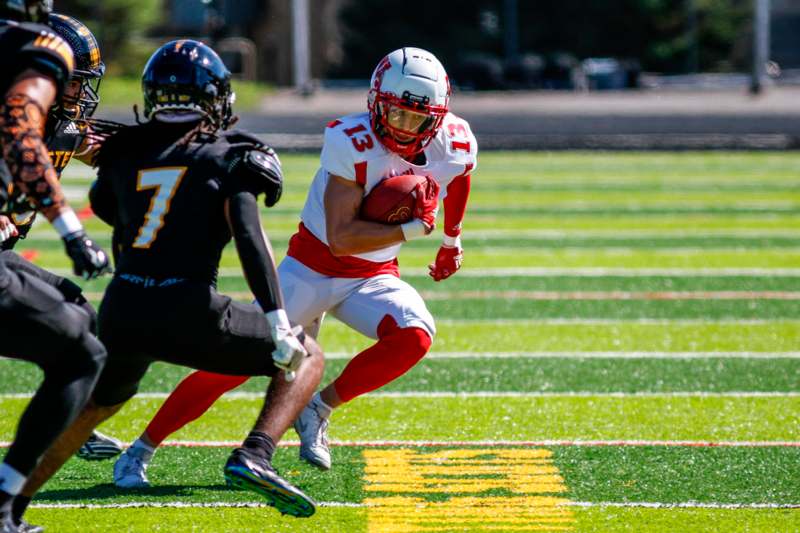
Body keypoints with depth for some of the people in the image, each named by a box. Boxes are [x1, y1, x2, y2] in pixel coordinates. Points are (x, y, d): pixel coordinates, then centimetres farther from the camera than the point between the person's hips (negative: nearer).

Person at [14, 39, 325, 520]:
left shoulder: (125, 151, 14)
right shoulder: (229, 157, 2)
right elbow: (249, 236, -11)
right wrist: (278, 323, -17)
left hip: (122, 312, 4)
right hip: (189, 313, -4)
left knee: (95, 404, 32)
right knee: (305, 358, 15)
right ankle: (254, 457, -8)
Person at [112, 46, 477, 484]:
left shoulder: (456, 146, -10)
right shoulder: (353, 144, -25)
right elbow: (341, 238, -28)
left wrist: (452, 241, 29)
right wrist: (413, 228, -30)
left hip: (374, 277, 4)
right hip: (314, 266, -4)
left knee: (414, 337, -27)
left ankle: (318, 410, -7)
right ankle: (141, 450, 1)